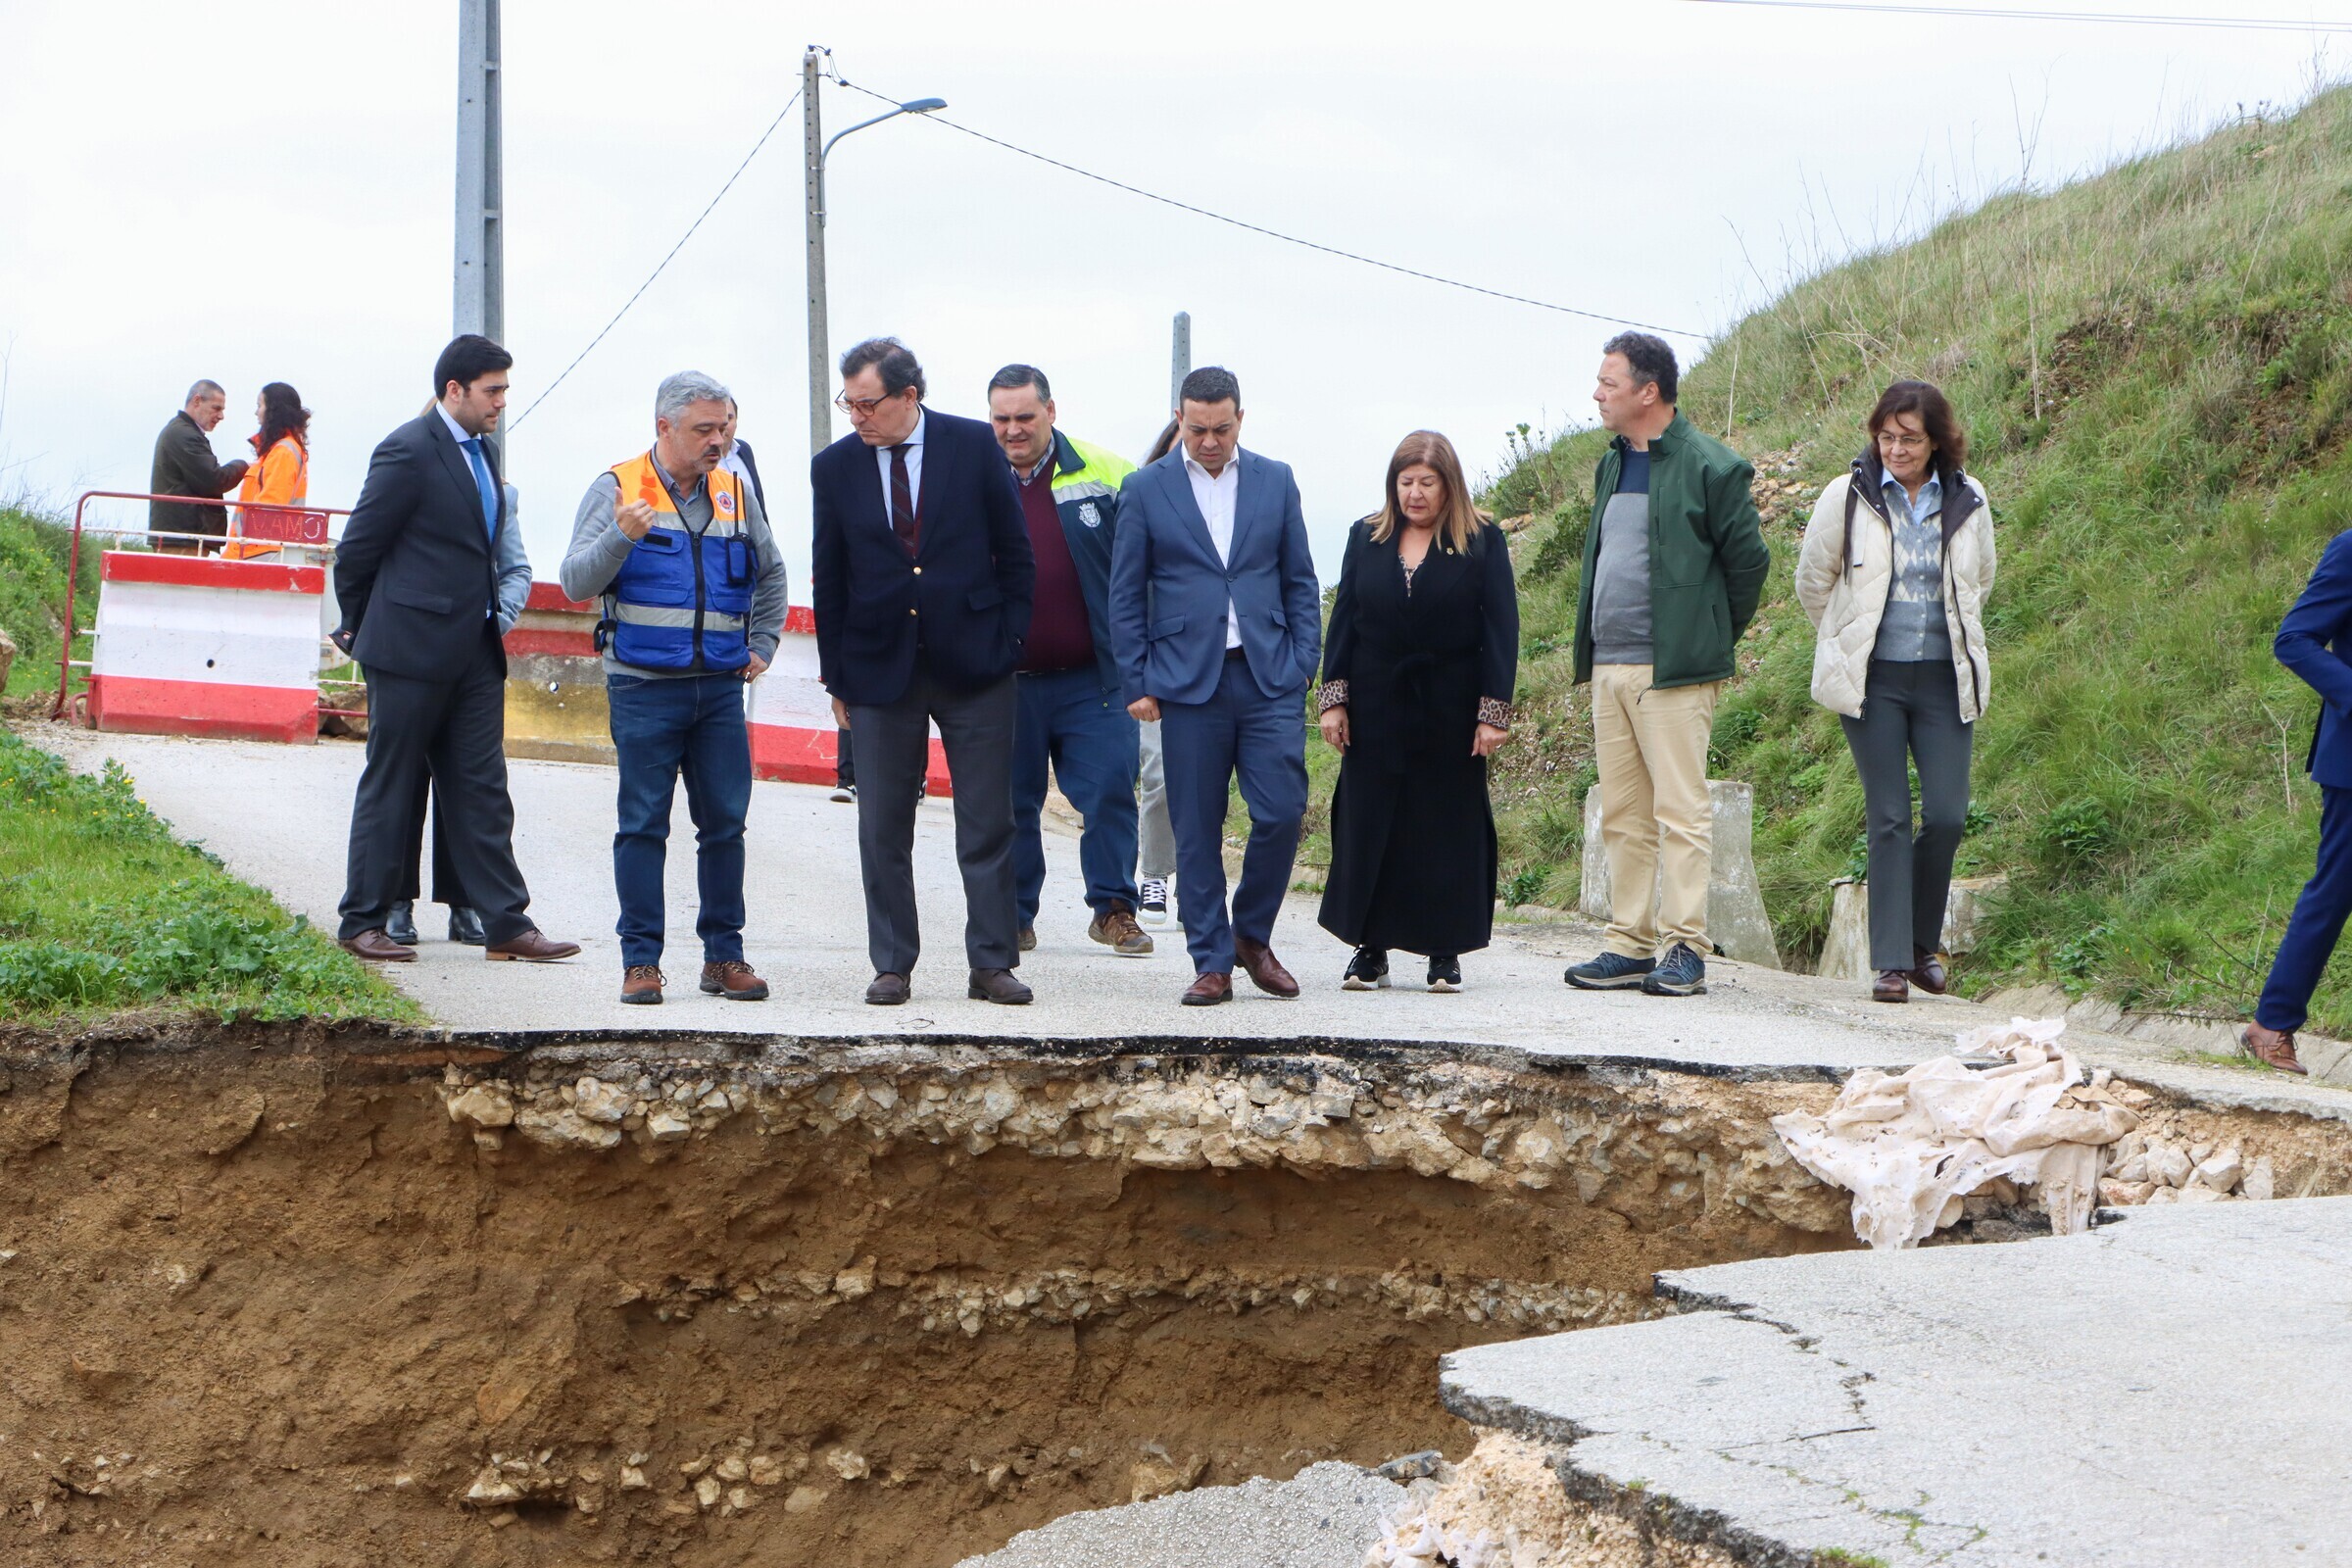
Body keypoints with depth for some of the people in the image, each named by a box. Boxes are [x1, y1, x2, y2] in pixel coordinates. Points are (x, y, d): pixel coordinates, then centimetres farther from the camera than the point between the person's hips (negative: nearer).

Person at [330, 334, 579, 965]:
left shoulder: (481, 452, 14)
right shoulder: (410, 451, -12)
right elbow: (357, 550, -8)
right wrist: (359, 629, 3)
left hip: (475, 652, 8)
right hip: (411, 650, -8)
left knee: (482, 791, 6)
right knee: (390, 789, 1)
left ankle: (506, 924, 7)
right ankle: (363, 923, 10)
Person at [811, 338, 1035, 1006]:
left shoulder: (975, 445, -1)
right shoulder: (834, 466, 3)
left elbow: (1014, 552, 4)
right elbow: (829, 579, 8)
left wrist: (1010, 645, -1)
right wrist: (836, 675, 5)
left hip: (974, 669, -1)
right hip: (880, 669, 1)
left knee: (988, 825, 2)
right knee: (883, 831, 3)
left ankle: (992, 964, 9)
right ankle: (892, 967, 12)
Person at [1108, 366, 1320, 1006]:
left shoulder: (1275, 480, 10)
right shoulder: (1145, 489, 5)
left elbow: (1300, 581, 12)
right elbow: (1125, 595, 5)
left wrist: (1302, 663, 2)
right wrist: (1137, 682, -1)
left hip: (1268, 678, 1)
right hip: (1188, 683, -1)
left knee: (1282, 812, -6)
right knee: (1196, 831, 0)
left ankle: (1252, 935, 16)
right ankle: (1212, 962, 9)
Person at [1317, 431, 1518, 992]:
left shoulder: (1482, 543, 0)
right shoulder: (1367, 538, 9)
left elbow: (1500, 629, -3)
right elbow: (1343, 621, 9)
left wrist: (1494, 710, -9)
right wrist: (1333, 697, 0)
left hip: (1450, 714, -2)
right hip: (1377, 710, 2)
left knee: (1449, 830, 1)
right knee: (1368, 829, 2)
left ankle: (1446, 953, 8)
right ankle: (1370, 950, 9)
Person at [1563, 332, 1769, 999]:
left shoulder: (1709, 466, -7)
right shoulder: (1612, 465, 17)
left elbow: (1748, 560, -4)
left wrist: (1710, 640, 3)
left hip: (1673, 670, -8)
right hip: (1608, 668, 8)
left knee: (1680, 812, -6)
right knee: (1622, 815, 9)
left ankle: (1685, 949, -4)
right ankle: (1630, 945, 13)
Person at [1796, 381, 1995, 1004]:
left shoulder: (1968, 503, 4)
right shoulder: (1847, 498, -3)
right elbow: (1812, 582, 10)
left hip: (1945, 679, 2)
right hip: (1873, 680, -2)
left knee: (1946, 815, -5)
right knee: (1889, 819, -4)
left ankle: (1924, 940, 18)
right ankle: (1892, 962, 1)